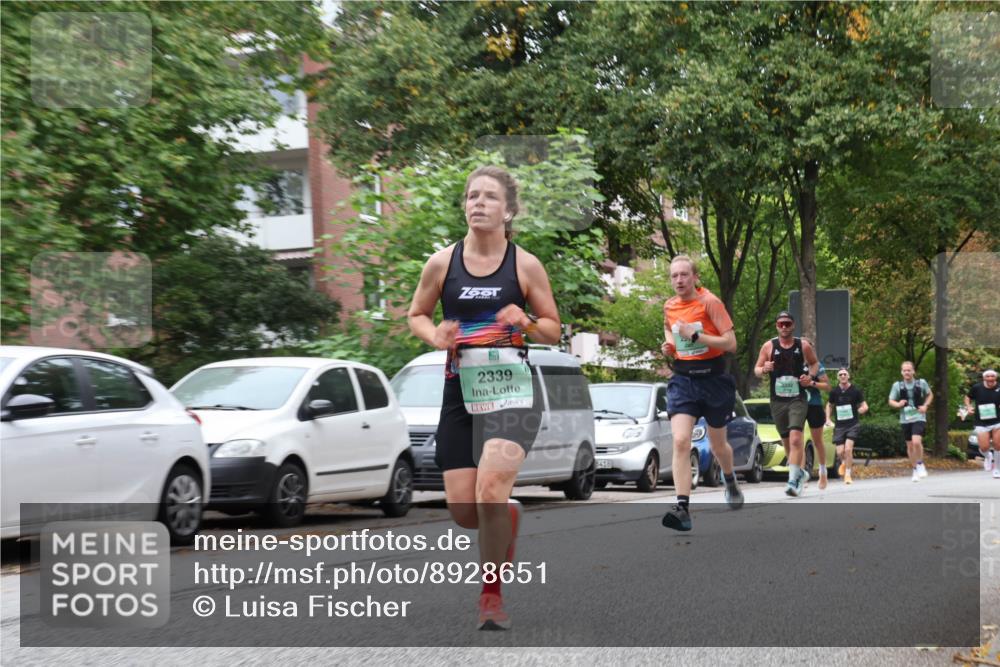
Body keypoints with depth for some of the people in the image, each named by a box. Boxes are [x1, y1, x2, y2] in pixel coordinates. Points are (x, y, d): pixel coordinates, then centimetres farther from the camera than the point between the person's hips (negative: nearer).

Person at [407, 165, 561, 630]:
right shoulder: (442, 263, 3)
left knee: (490, 493, -23)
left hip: (512, 388, -3)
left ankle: (491, 594, -4)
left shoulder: (525, 265, 0)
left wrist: (525, 322, -13)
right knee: (463, 510, 1)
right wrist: (434, 336, -5)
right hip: (461, 390, 3)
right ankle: (509, 517, 39)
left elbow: (554, 331, 8)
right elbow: (416, 315, 16)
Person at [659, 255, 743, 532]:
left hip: (713, 379, -3)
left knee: (717, 444, 15)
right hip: (683, 381, 3)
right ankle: (682, 508, -23)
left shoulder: (710, 302, -12)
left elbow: (730, 343, -16)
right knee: (680, 442, -17)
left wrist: (696, 335, -23)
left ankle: (730, 481, 49)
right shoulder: (669, 306, 4)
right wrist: (669, 345, 7)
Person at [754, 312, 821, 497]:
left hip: (798, 399, -2)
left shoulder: (804, 345, 1)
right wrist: (764, 369, -15)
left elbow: (815, 363, 17)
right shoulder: (769, 346, 2)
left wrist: (811, 376, -3)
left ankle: (793, 479, -21)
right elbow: (756, 370, 8)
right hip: (777, 400, 3)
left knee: (795, 438, -19)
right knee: (786, 442, 13)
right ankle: (801, 472, 35)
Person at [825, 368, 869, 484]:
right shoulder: (834, 392, 3)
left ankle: (848, 474, -1)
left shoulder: (855, 391, -3)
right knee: (840, 451, -3)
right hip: (839, 425, 2)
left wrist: (857, 411, -13)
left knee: (848, 449, -15)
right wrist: (828, 418, 6)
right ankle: (844, 463, 33)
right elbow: (829, 405, 19)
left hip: (853, 423, -2)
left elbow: (865, 407, 4)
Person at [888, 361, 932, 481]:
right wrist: (898, 404, -15)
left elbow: (930, 395, 15)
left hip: (918, 417, -2)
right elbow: (891, 401, 7)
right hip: (905, 419, 2)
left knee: (916, 442, -21)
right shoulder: (897, 385, -1)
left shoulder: (921, 383, -2)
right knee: (910, 446, 8)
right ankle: (915, 470, 24)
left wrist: (925, 405, -2)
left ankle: (920, 464, 2)